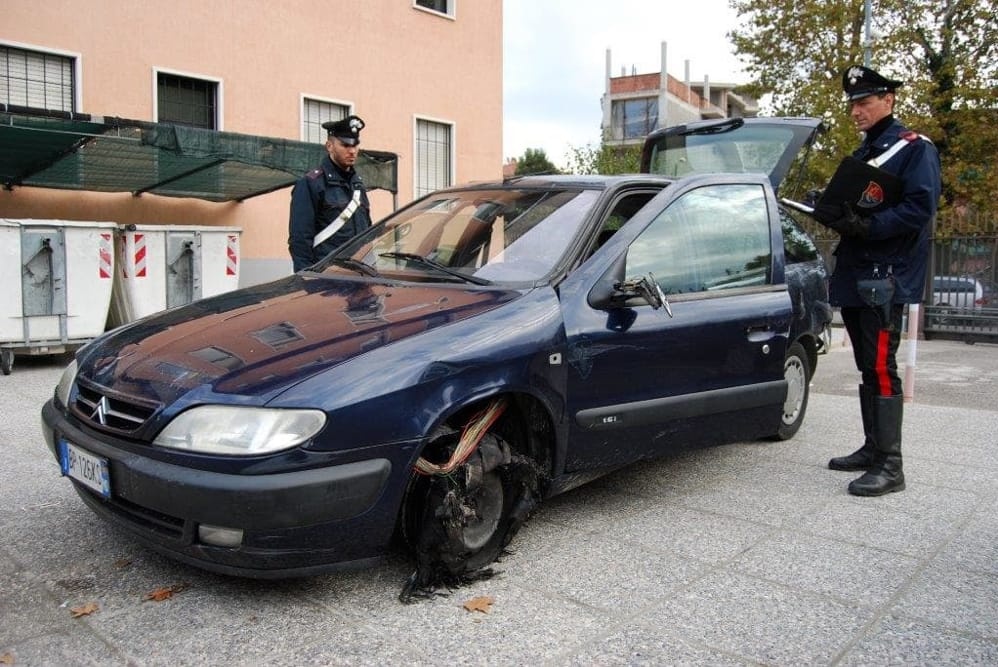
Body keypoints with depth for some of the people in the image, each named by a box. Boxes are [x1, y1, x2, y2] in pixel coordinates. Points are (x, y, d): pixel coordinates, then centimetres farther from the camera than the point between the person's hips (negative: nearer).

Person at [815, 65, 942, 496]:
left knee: (881, 368, -12)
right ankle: (873, 448, 22)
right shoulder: (860, 156, 22)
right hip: (853, 278, 8)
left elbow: (921, 209, -14)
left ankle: (889, 466, -8)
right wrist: (833, 214, -1)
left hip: (887, 278, -8)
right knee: (867, 367, 13)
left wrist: (867, 226, -23)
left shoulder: (915, 149, -3)